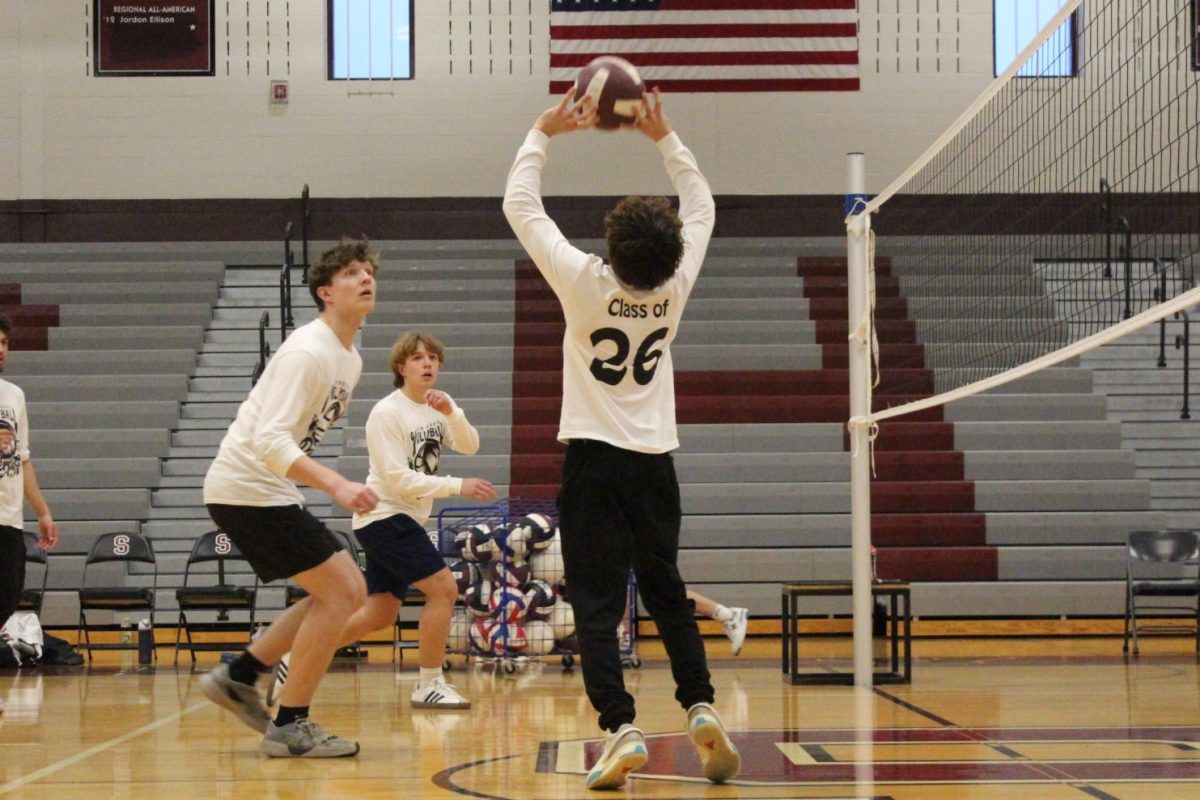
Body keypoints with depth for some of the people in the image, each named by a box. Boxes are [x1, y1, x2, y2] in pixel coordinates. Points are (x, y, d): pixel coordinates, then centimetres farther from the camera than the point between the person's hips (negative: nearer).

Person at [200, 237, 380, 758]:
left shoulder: (350, 359, 12)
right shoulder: (308, 352, -18)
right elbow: (269, 440, -28)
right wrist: (337, 486, -37)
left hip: (271, 491, 10)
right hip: (245, 486, -10)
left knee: (349, 593, 10)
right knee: (337, 593, -12)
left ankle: (239, 675, 16)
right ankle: (290, 726, -4)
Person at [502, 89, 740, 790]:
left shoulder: (585, 284, -13)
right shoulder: (675, 286, -5)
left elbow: (521, 206, -3)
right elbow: (703, 208, 13)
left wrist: (545, 132, 6)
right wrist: (665, 138, 15)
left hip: (595, 461, -3)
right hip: (655, 462, 3)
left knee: (598, 605, -4)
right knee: (667, 594, 16)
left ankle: (621, 728, -17)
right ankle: (701, 707, 3)